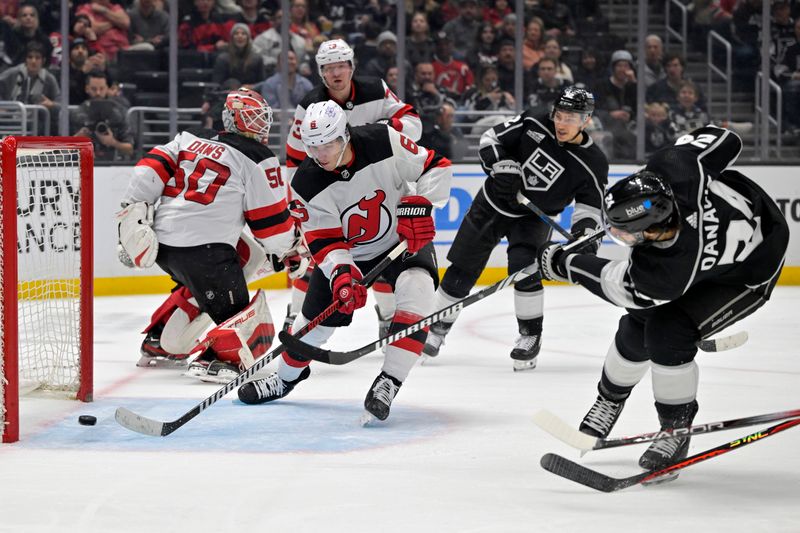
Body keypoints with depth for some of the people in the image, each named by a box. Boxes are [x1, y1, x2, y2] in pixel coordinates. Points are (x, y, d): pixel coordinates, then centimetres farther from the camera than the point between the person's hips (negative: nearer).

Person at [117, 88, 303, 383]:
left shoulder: (190, 139, 19)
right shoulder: (258, 160, 2)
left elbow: (153, 166, 8)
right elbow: (270, 218, 5)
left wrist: (133, 210, 4)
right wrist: (291, 252, 20)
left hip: (163, 242, 8)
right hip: (204, 247, -8)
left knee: (197, 282, 35)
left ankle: (159, 343, 36)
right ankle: (218, 358, -31)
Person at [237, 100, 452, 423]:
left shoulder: (385, 142, -26)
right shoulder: (306, 184, -22)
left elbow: (436, 167, -15)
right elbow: (324, 241, -21)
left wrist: (419, 203, -29)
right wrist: (341, 273, -38)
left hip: (404, 238, -1)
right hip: (347, 253, 2)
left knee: (416, 288, -31)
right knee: (316, 319, 6)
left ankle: (389, 382, -28)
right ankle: (286, 377, 38)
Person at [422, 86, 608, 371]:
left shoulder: (593, 163, -17)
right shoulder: (534, 125, -16)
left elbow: (590, 206, -10)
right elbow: (492, 138, -6)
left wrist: (584, 231, -30)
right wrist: (503, 167, -22)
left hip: (533, 218, -2)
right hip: (492, 204, 2)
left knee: (524, 267, -26)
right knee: (461, 270, 4)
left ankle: (531, 336, -9)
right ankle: (437, 328, 23)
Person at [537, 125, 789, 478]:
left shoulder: (662, 275, -40)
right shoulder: (672, 170, -35)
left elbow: (618, 285, -18)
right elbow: (726, 141, -19)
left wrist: (563, 265, -7)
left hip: (749, 274, -8)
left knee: (667, 332, -19)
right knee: (637, 328, 6)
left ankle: (676, 432, 3)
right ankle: (610, 400, 32)